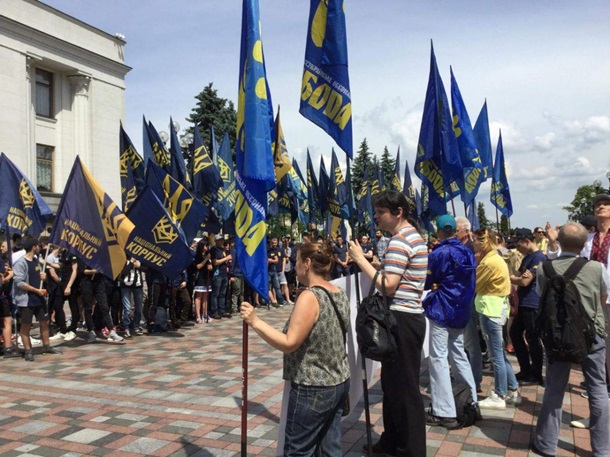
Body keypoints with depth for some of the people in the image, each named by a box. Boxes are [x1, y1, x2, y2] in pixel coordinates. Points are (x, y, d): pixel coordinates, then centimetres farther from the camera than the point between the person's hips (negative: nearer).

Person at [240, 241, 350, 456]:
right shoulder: (339, 294, 5)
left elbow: (289, 343, -24)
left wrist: (255, 321, -21)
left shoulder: (309, 297, -21)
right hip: (339, 382, 9)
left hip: (313, 388, -8)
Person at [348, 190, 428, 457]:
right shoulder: (413, 235, 16)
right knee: (393, 382, 18)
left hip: (402, 319, -11)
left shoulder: (399, 241, -16)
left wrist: (360, 259, -17)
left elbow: (388, 286, -24)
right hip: (408, 316, 11)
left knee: (403, 387, -1)